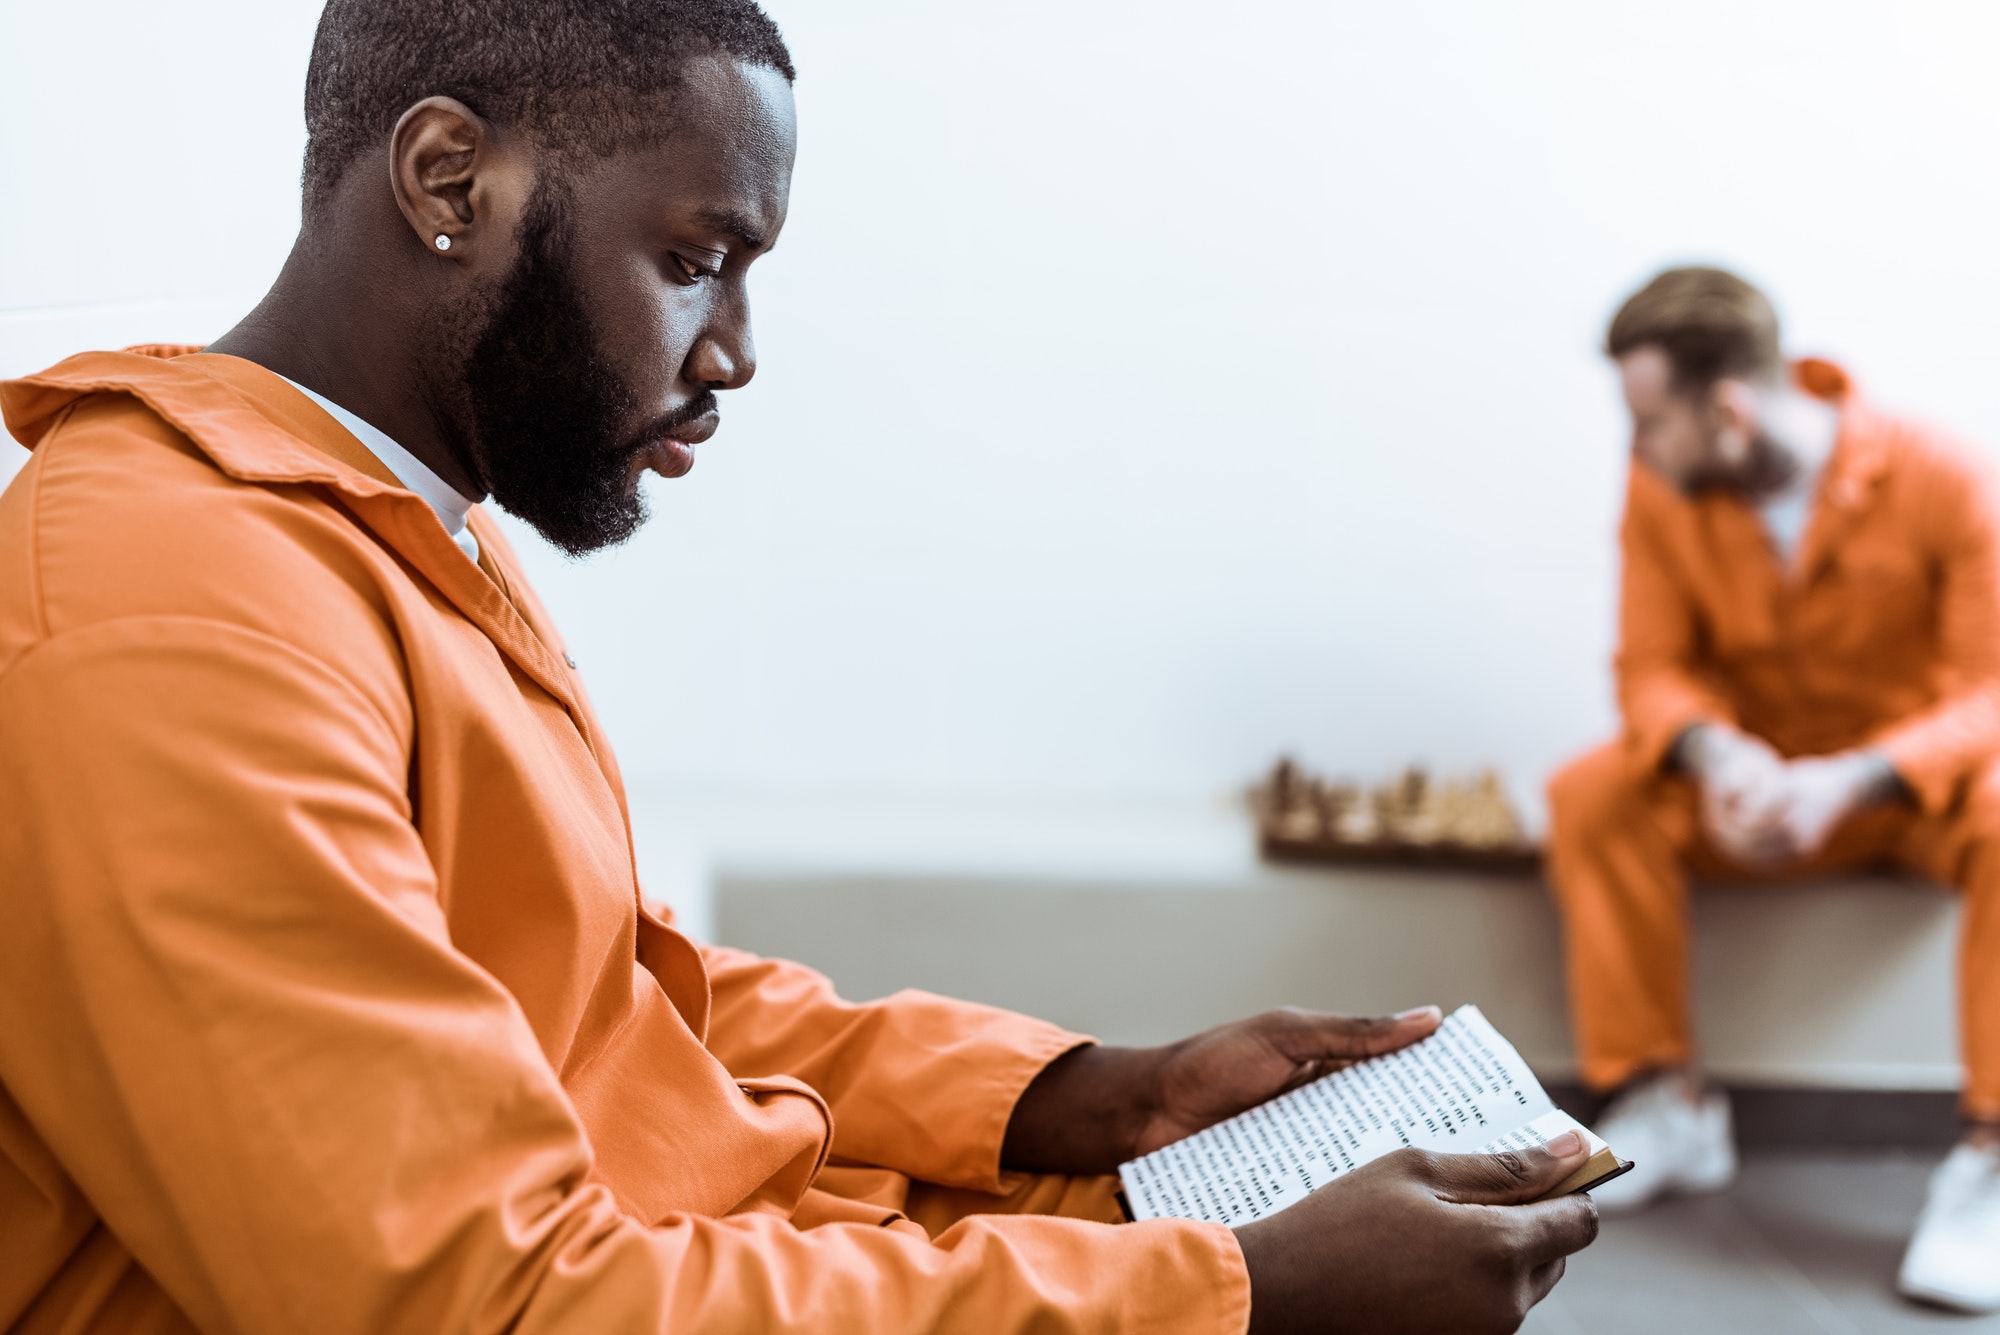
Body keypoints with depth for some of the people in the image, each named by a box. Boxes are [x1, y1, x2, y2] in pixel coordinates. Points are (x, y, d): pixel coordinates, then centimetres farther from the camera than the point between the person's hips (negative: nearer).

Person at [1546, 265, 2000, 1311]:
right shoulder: (1661, 493, -10)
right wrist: (1712, 753, -32)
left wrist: (1848, 783, -39)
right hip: (1760, 775, 3)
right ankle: (1666, 1108, -13)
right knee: (1592, 796, -24)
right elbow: (1653, 665, -7)